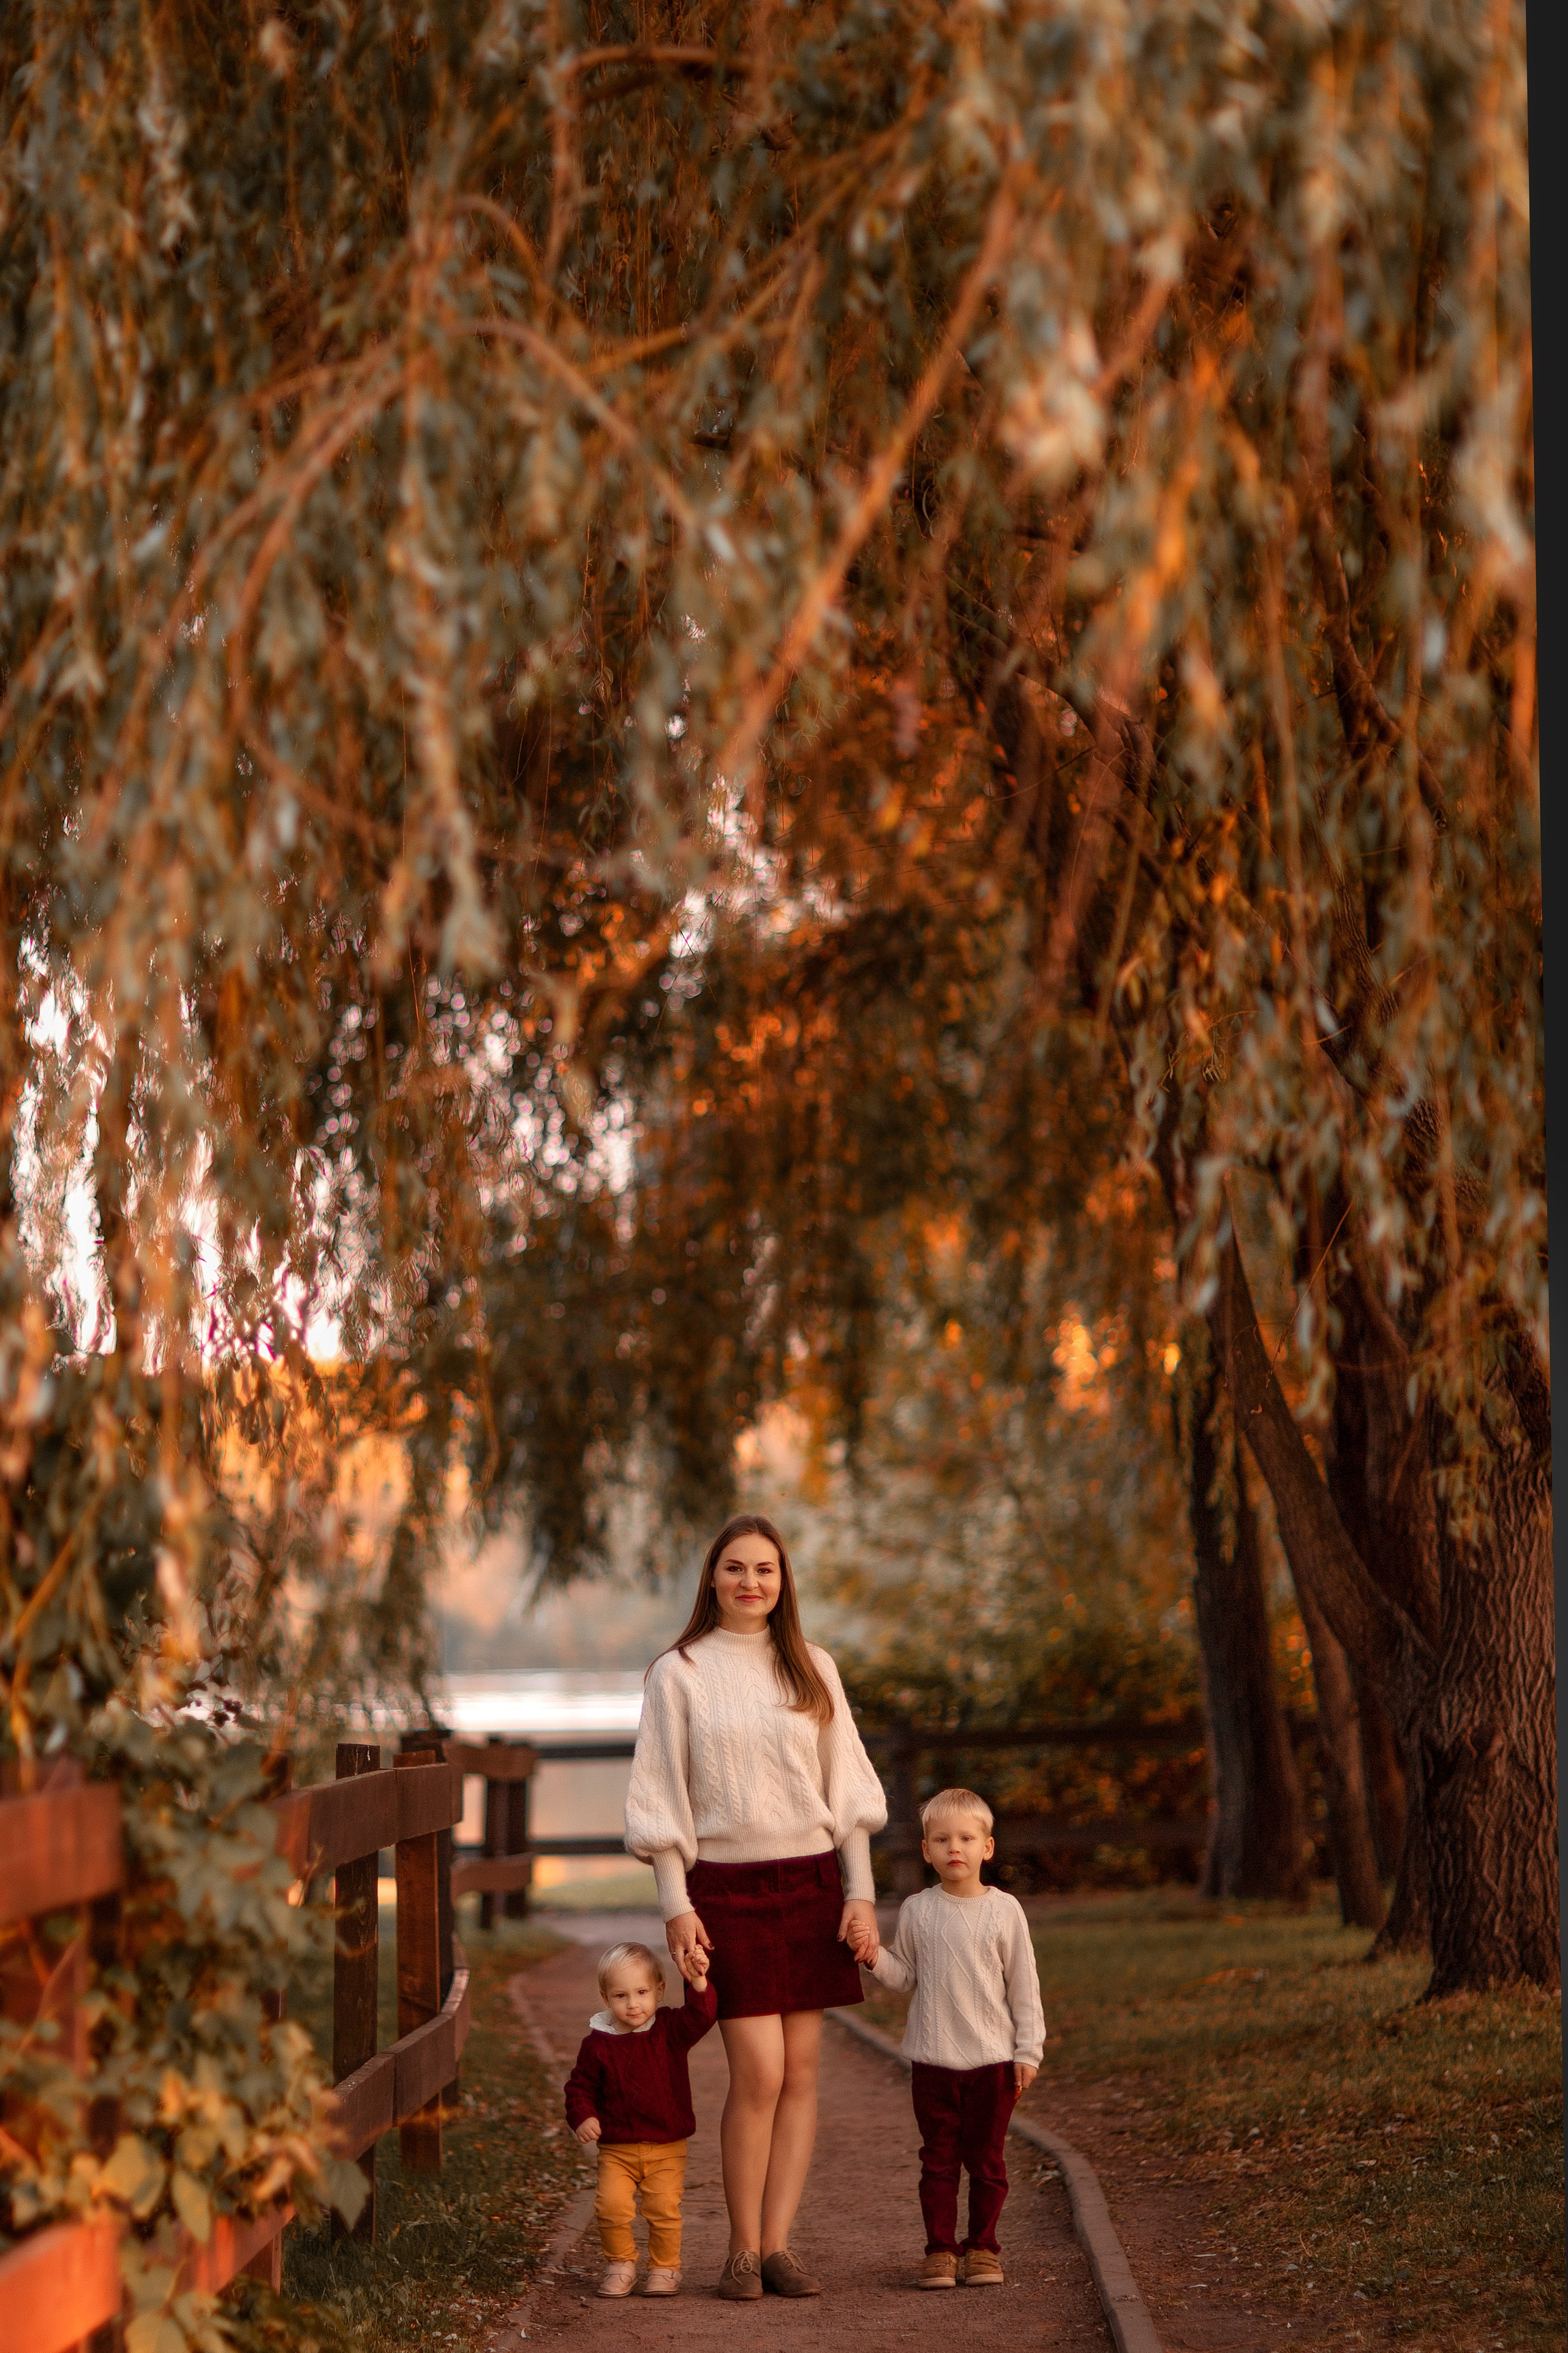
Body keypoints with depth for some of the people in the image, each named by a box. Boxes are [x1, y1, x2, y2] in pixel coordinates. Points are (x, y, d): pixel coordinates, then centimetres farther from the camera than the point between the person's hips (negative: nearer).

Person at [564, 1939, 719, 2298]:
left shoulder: (670, 2030, 0)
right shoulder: (598, 2043, 0)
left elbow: (700, 2016, -16)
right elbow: (580, 2086, 7)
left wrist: (699, 1985, -31)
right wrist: (582, 2118, -9)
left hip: (667, 2149, 0)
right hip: (617, 2149, 0)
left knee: (664, 2209, -9)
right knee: (612, 2206, -15)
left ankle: (665, 2269, 12)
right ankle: (620, 2265, 8)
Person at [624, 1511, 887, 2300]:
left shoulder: (811, 1670, 10)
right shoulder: (678, 1674, 2)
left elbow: (848, 1790, 11)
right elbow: (661, 1799, 1)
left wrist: (860, 1895, 3)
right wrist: (676, 1906, -7)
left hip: (811, 1881, 3)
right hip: (725, 1887, -3)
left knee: (799, 2071, 1)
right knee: (758, 2073, -11)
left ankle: (777, 2243, 6)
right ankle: (742, 2248, 2)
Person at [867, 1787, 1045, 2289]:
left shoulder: (1004, 1910, -1)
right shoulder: (917, 1911, 2)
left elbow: (1024, 1985, 3)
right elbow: (904, 1977, 7)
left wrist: (1028, 2049, 0)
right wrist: (874, 1958, -12)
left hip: (993, 2058, 0)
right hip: (933, 2058, 1)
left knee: (986, 2159, 7)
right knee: (939, 2159, 3)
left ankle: (982, 2248, 17)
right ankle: (940, 2251, 9)